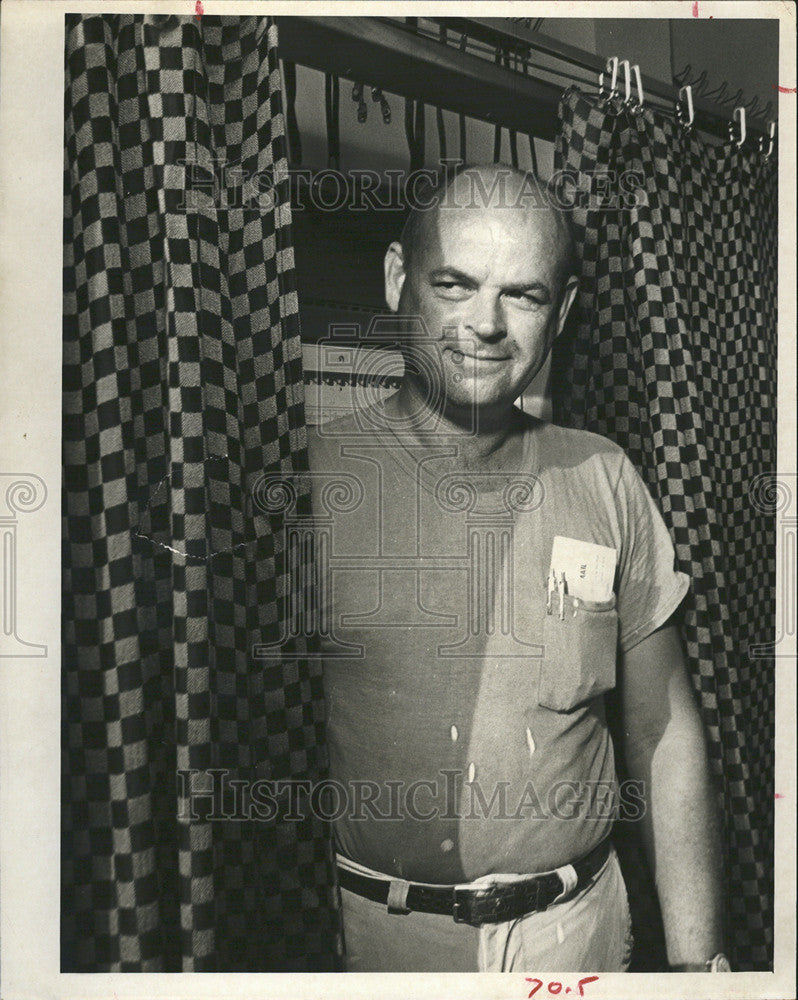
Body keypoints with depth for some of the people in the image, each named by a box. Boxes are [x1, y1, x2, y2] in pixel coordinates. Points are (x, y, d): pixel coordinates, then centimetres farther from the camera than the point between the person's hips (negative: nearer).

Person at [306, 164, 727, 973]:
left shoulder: (604, 480, -2)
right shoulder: (316, 475, -12)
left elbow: (665, 738, 2)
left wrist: (696, 958, 1)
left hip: (582, 929, 3)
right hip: (377, 934, -2)